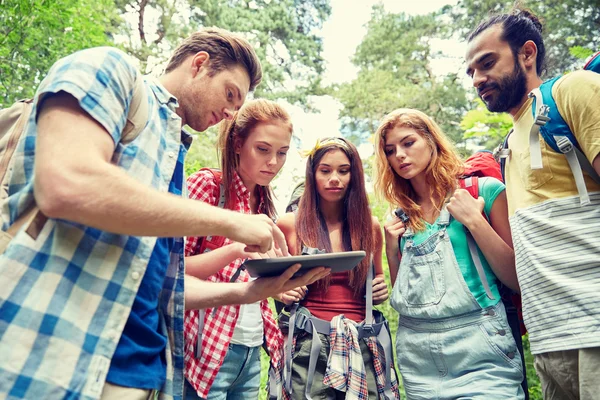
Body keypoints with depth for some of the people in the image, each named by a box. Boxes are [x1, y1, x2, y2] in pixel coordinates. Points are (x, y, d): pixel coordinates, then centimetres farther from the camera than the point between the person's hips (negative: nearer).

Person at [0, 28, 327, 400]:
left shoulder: (175, 156, 17)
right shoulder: (110, 69, -3)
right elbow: (66, 185, -23)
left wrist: (248, 292, 4)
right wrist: (228, 222, -16)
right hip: (43, 358, -8)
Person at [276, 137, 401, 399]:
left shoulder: (370, 226, 5)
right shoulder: (290, 224, -1)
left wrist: (382, 291, -1)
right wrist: (283, 292, -10)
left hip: (364, 345, 2)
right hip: (310, 343, -2)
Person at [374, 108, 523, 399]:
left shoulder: (483, 190, -4)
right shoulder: (402, 217, 8)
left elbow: (519, 279, -7)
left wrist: (474, 220, -15)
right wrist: (391, 251, -1)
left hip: (479, 350, -3)